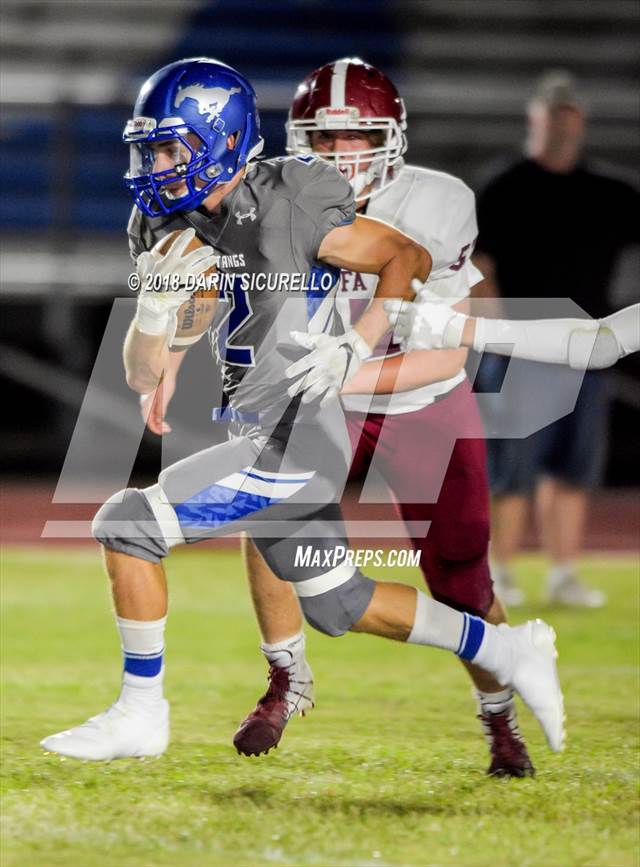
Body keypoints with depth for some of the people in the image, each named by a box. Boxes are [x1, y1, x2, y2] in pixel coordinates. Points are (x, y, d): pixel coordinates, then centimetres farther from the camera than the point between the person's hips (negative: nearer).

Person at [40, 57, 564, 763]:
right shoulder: (165, 230, 6)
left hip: (293, 444, -9)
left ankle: (141, 713, -3)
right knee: (336, 605, 20)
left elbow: (410, 257, -5)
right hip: (262, 440, 9)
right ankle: (506, 650, 35)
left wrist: (354, 350, -14)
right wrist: (158, 299, -11)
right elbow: (142, 378, 7)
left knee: (127, 524, -14)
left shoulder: (284, 209, -15)